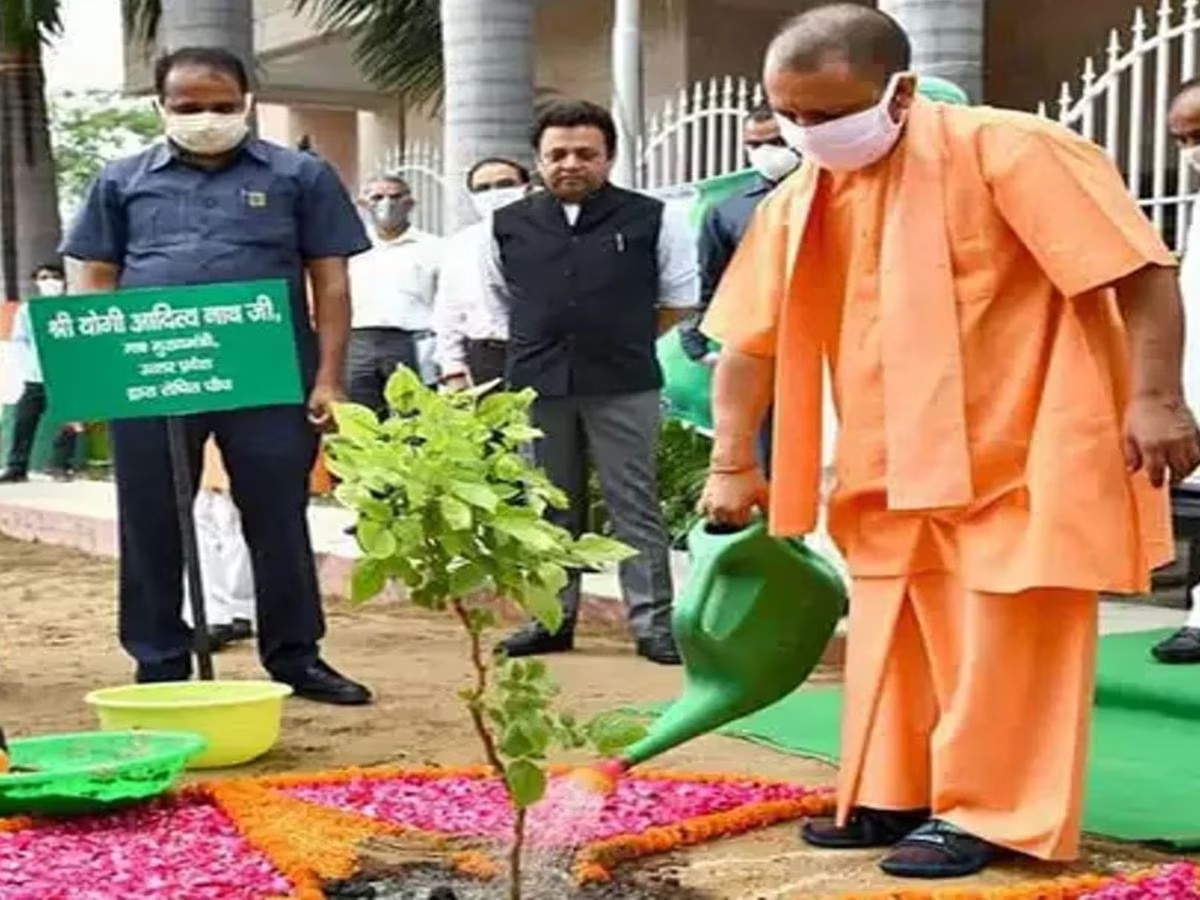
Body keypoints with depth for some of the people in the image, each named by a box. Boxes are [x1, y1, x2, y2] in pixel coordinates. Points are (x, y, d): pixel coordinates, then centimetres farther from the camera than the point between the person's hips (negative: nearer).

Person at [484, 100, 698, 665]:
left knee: (634, 505, -2)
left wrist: (623, 338, 9)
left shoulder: (650, 220, 1)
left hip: (624, 386, -3)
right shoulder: (508, 226, 7)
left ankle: (653, 621, 2)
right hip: (538, 386, 3)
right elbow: (499, 299, 21)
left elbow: (680, 299, 9)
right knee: (552, 509, 11)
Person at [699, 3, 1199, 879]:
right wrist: (733, 463, 3)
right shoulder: (797, 204, 1)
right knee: (899, 634, 14)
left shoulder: (1007, 150, -17)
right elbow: (751, 341, 6)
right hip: (899, 467, 7)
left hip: (1022, 453, -6)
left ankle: (987, 810, 9)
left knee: (1008, 638, -2)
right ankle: (894, 795, 27)